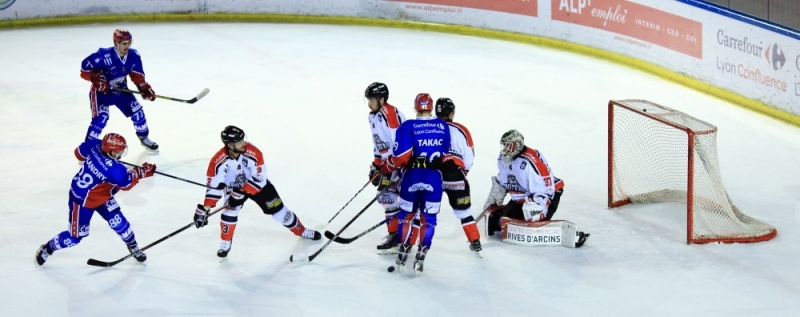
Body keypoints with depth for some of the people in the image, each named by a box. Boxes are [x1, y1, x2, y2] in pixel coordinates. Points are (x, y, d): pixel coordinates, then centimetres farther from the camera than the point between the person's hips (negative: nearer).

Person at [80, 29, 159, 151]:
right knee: (100, 118, -21)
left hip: (120, 89, 6)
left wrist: (145, 88, -9)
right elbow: (85, 66, -23)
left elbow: (137, 74, 2)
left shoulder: (134, 56, -12)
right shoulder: (105, 55, -31)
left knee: (137, 111, 5)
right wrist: (96, 78, -32)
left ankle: (144, 137, 31)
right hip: (101, 91, -6)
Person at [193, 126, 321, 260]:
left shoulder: (253, 153, -33)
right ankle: (226, 243, -2)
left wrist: (242, 192, -35)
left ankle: (301, 231, 25)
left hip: (257, 185, 0)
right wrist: (205, 209, -34)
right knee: (230, 210, -22)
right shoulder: (218, 161, -32)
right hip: (233, 187, 0)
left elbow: (259, 179, -28)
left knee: (278, 209, 4)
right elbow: (214, 186, -28)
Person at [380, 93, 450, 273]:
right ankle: (420, 257, 2)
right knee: (428, 217, 8)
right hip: (434, 177, 1)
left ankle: (402, 254, 16)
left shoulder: (408, 127, -5)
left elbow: (401, 156, -11)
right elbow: (445, 154, 13)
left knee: (407, 214, 15)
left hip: (412, 175, -1)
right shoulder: (443, 126, 5)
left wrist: (385, 167, 4)